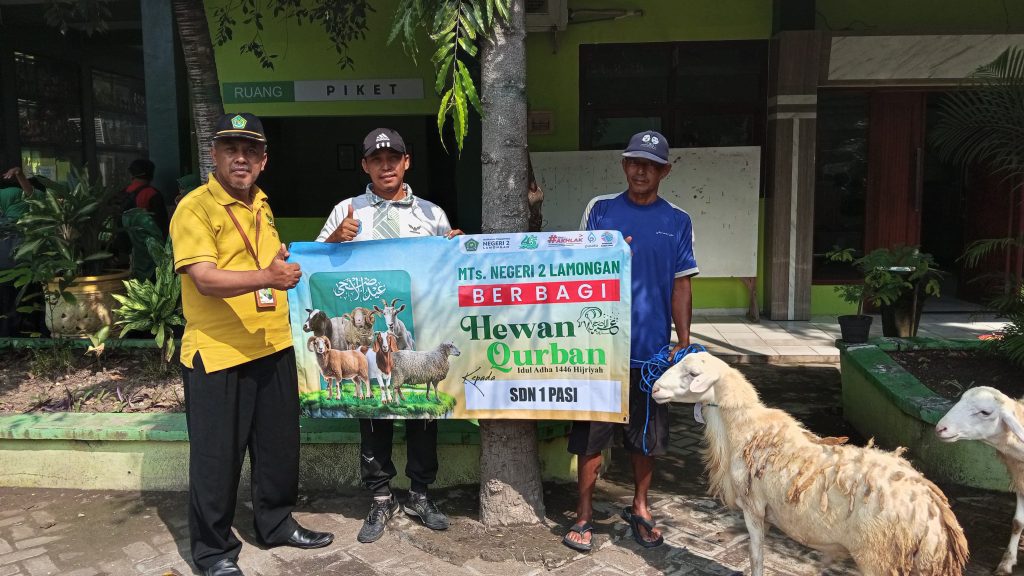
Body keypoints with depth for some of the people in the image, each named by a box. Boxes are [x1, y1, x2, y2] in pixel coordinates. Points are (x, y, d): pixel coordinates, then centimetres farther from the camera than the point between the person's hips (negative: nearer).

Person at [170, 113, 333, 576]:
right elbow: (205, 279, -24)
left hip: (274, 346, 7)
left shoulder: (260, 206, 13)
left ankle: (276, 523, 36)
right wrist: (266, 276, -37)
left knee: (279, 445, 17)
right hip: (218, 353, -7)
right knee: (217, 455, 5)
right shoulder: (195, 208, -11)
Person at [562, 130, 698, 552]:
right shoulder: (600, 210, 2)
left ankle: (639, 508, 32)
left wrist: (683, 342, 2)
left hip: (652, 347, 2)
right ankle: (584, 515, 20)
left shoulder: (677, 221, 5)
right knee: (591, 433, 5)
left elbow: (681, 285, 6)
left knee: (648, 436, 12)